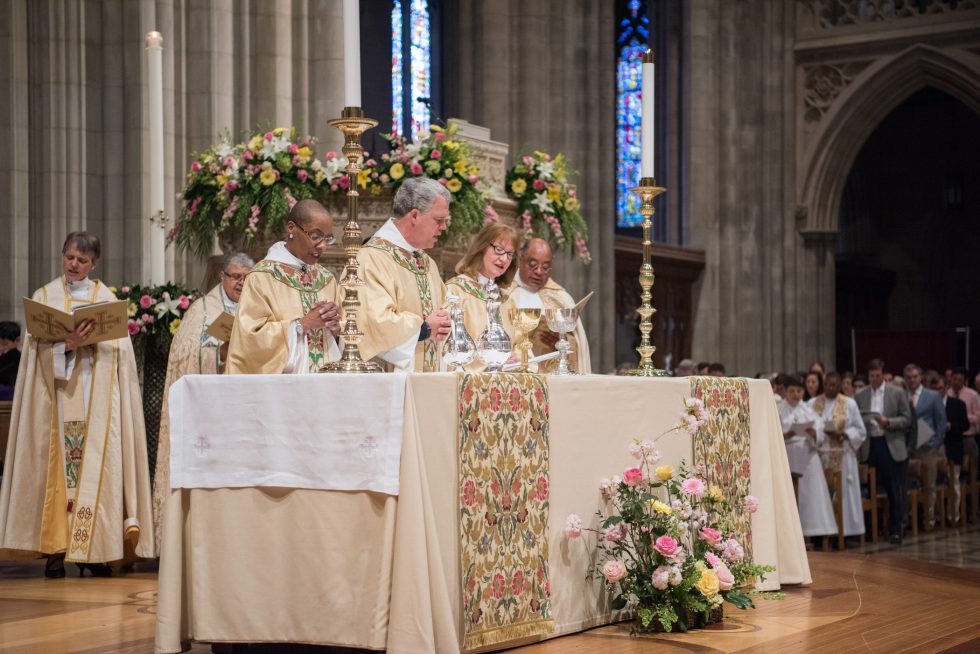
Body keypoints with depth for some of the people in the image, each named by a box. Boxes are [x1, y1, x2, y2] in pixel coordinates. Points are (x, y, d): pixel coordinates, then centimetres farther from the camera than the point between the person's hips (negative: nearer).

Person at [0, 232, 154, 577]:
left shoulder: (107, 298, 12)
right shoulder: (44, 297, 10)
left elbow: (118, 347, 4)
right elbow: (37, 346, -2)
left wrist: (84, 341, -13)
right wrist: (66, 344, -19)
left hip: (96, 396, 1)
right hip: (56, 394, 0)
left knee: (95, 464, -6)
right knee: (56, 462, -6)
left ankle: (91, 548, -6)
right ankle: (56, 548, -6)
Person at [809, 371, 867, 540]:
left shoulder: (849, 404, 6)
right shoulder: (813, 404, 10)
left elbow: (860, 431, 5)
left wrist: (843, 434, -12)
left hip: (843, 456, -1)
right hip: (819, 455, 1)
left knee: (842, 493, -2)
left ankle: (843, 530, 0)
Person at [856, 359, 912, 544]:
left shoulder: (897, 393, 3)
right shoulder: (860, 395, 9)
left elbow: (907, 419, 1)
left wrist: (888, 422, -14)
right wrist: (863, 422, -12)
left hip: (891, 446, -2)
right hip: (869, 446, 2)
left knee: (894, 490, -1)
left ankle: (895, 529, 5)